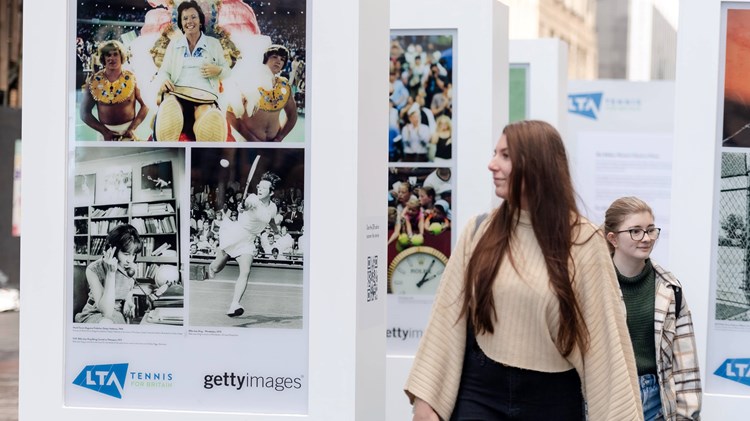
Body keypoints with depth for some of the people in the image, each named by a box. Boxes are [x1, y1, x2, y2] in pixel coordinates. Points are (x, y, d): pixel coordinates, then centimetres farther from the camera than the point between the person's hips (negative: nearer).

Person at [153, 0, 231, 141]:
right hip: (176, 92, 1)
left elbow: (227, 71, 21)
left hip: (205, 95, -1)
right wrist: (163, 81, -7)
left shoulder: (213, 43, 19)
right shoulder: (174, 44, 23)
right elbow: (164, 70, 18)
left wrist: (218, 70, -4)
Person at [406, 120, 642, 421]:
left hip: (554, 397, -1)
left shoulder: (582, 241, -7)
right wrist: (426, 396, -1)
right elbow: (446, 319, 2)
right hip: (480, 391, 1)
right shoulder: (479, 232, 0)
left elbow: (606, 335, -6)